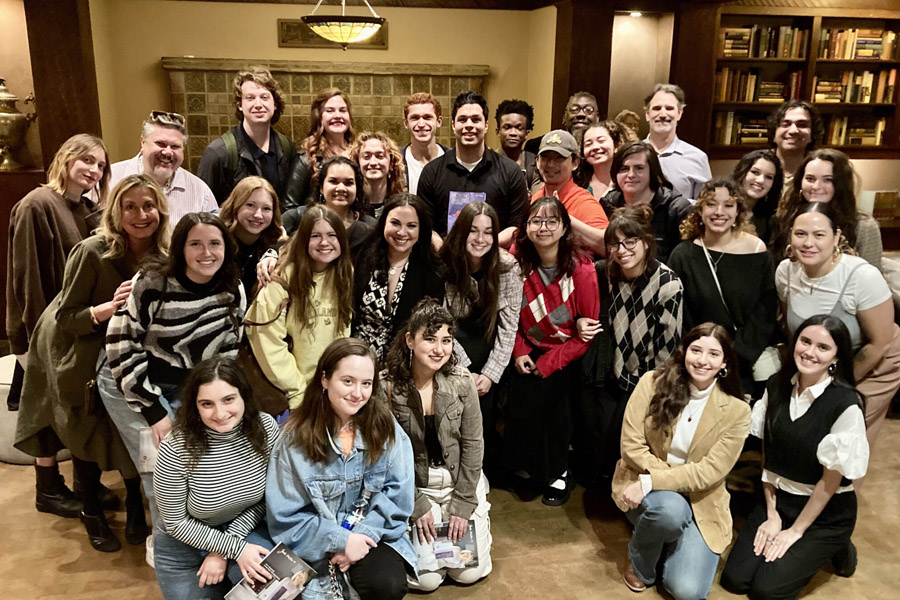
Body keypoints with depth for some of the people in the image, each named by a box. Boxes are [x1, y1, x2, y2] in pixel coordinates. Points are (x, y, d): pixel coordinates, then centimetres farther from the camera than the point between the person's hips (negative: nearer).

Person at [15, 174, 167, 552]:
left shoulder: (162, 255, -14)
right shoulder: (92, 252, -27)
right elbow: (66, 318, -22)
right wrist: (108, 308, -38)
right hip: (78, 353, -3)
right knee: (90, 431, 3)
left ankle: (135, 506, 19)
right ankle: (92, 512, 26)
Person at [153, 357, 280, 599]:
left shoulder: (266, 428, -20)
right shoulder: (176, 450, -28)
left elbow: (265, 498, -8)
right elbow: (176, 522, -15)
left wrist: (223, 552, -15)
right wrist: (235, 549, -20)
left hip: (241, 529, 1)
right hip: (184, 543, -1)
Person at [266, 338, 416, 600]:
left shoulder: (385, 426, -6)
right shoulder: (296, 437, -11)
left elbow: (398, 493, -4)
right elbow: (285, 516, -9)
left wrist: (364, 535, -17)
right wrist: (340, 540, -17)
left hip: (372, 533, 2)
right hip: (317, 544, -1)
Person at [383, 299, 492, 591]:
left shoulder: (461, 382, -12)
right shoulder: (389, 388, -17)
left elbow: (472, 444, -6)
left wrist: (463, 504, -8)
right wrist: (417, 506, -11)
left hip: (461, 481, 1)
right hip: (415, 487, -1)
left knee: (469, 573, -2)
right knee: (427, 580, -5)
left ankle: (476, 518, 27)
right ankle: (418, 524, 24)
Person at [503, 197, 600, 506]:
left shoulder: (581, 270, -17)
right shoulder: (518, 263, -7)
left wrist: (549, 362, -14)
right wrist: (520, 351, -6)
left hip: (566, 355, -2)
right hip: (530, 350, 3)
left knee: (551, 402, -16)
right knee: (519, 402, -12)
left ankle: (557, 473, 11)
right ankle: (529, 469, 14)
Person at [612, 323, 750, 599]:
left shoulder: (737, 411, -8)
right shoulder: (652, 382, -9)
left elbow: (710, 471, -14)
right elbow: (631, 445, -9)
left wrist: (651, 482, -24)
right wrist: (676, 477, -19)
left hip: (700, 502, 1)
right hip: (645, 489, 0)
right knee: (671, 508, -36)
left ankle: (667, 547, 18)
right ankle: (640, 562, -2)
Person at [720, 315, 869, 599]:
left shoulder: (846, 405, -21)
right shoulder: (777, 387, -5)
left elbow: (831, 479, -15)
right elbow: (768, 455, 2)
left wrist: (795, 531, -9)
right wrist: (771, 515, -1)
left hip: (825, 513, -5)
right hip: (778, 500, 5)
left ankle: (834, 549, 13)